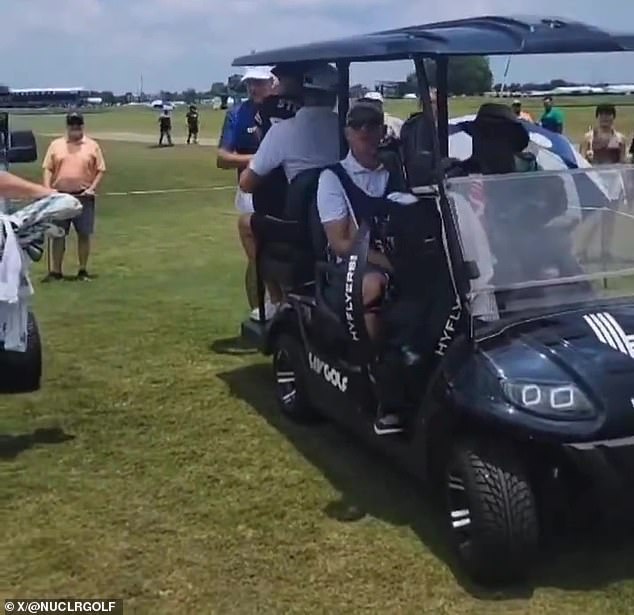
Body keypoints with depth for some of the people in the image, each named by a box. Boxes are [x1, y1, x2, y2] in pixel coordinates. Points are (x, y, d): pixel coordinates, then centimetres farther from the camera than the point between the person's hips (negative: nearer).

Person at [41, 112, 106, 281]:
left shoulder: (92, 145, 4)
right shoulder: (56, 145, 7)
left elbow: (101, 170, 2)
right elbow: (48, 169, 5)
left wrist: (92, 188, -10)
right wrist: (47, 188, -8)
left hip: (84, 197, -1)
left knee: (84, 234, 2)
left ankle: (83, 270, 14)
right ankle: (56, 271, 12)